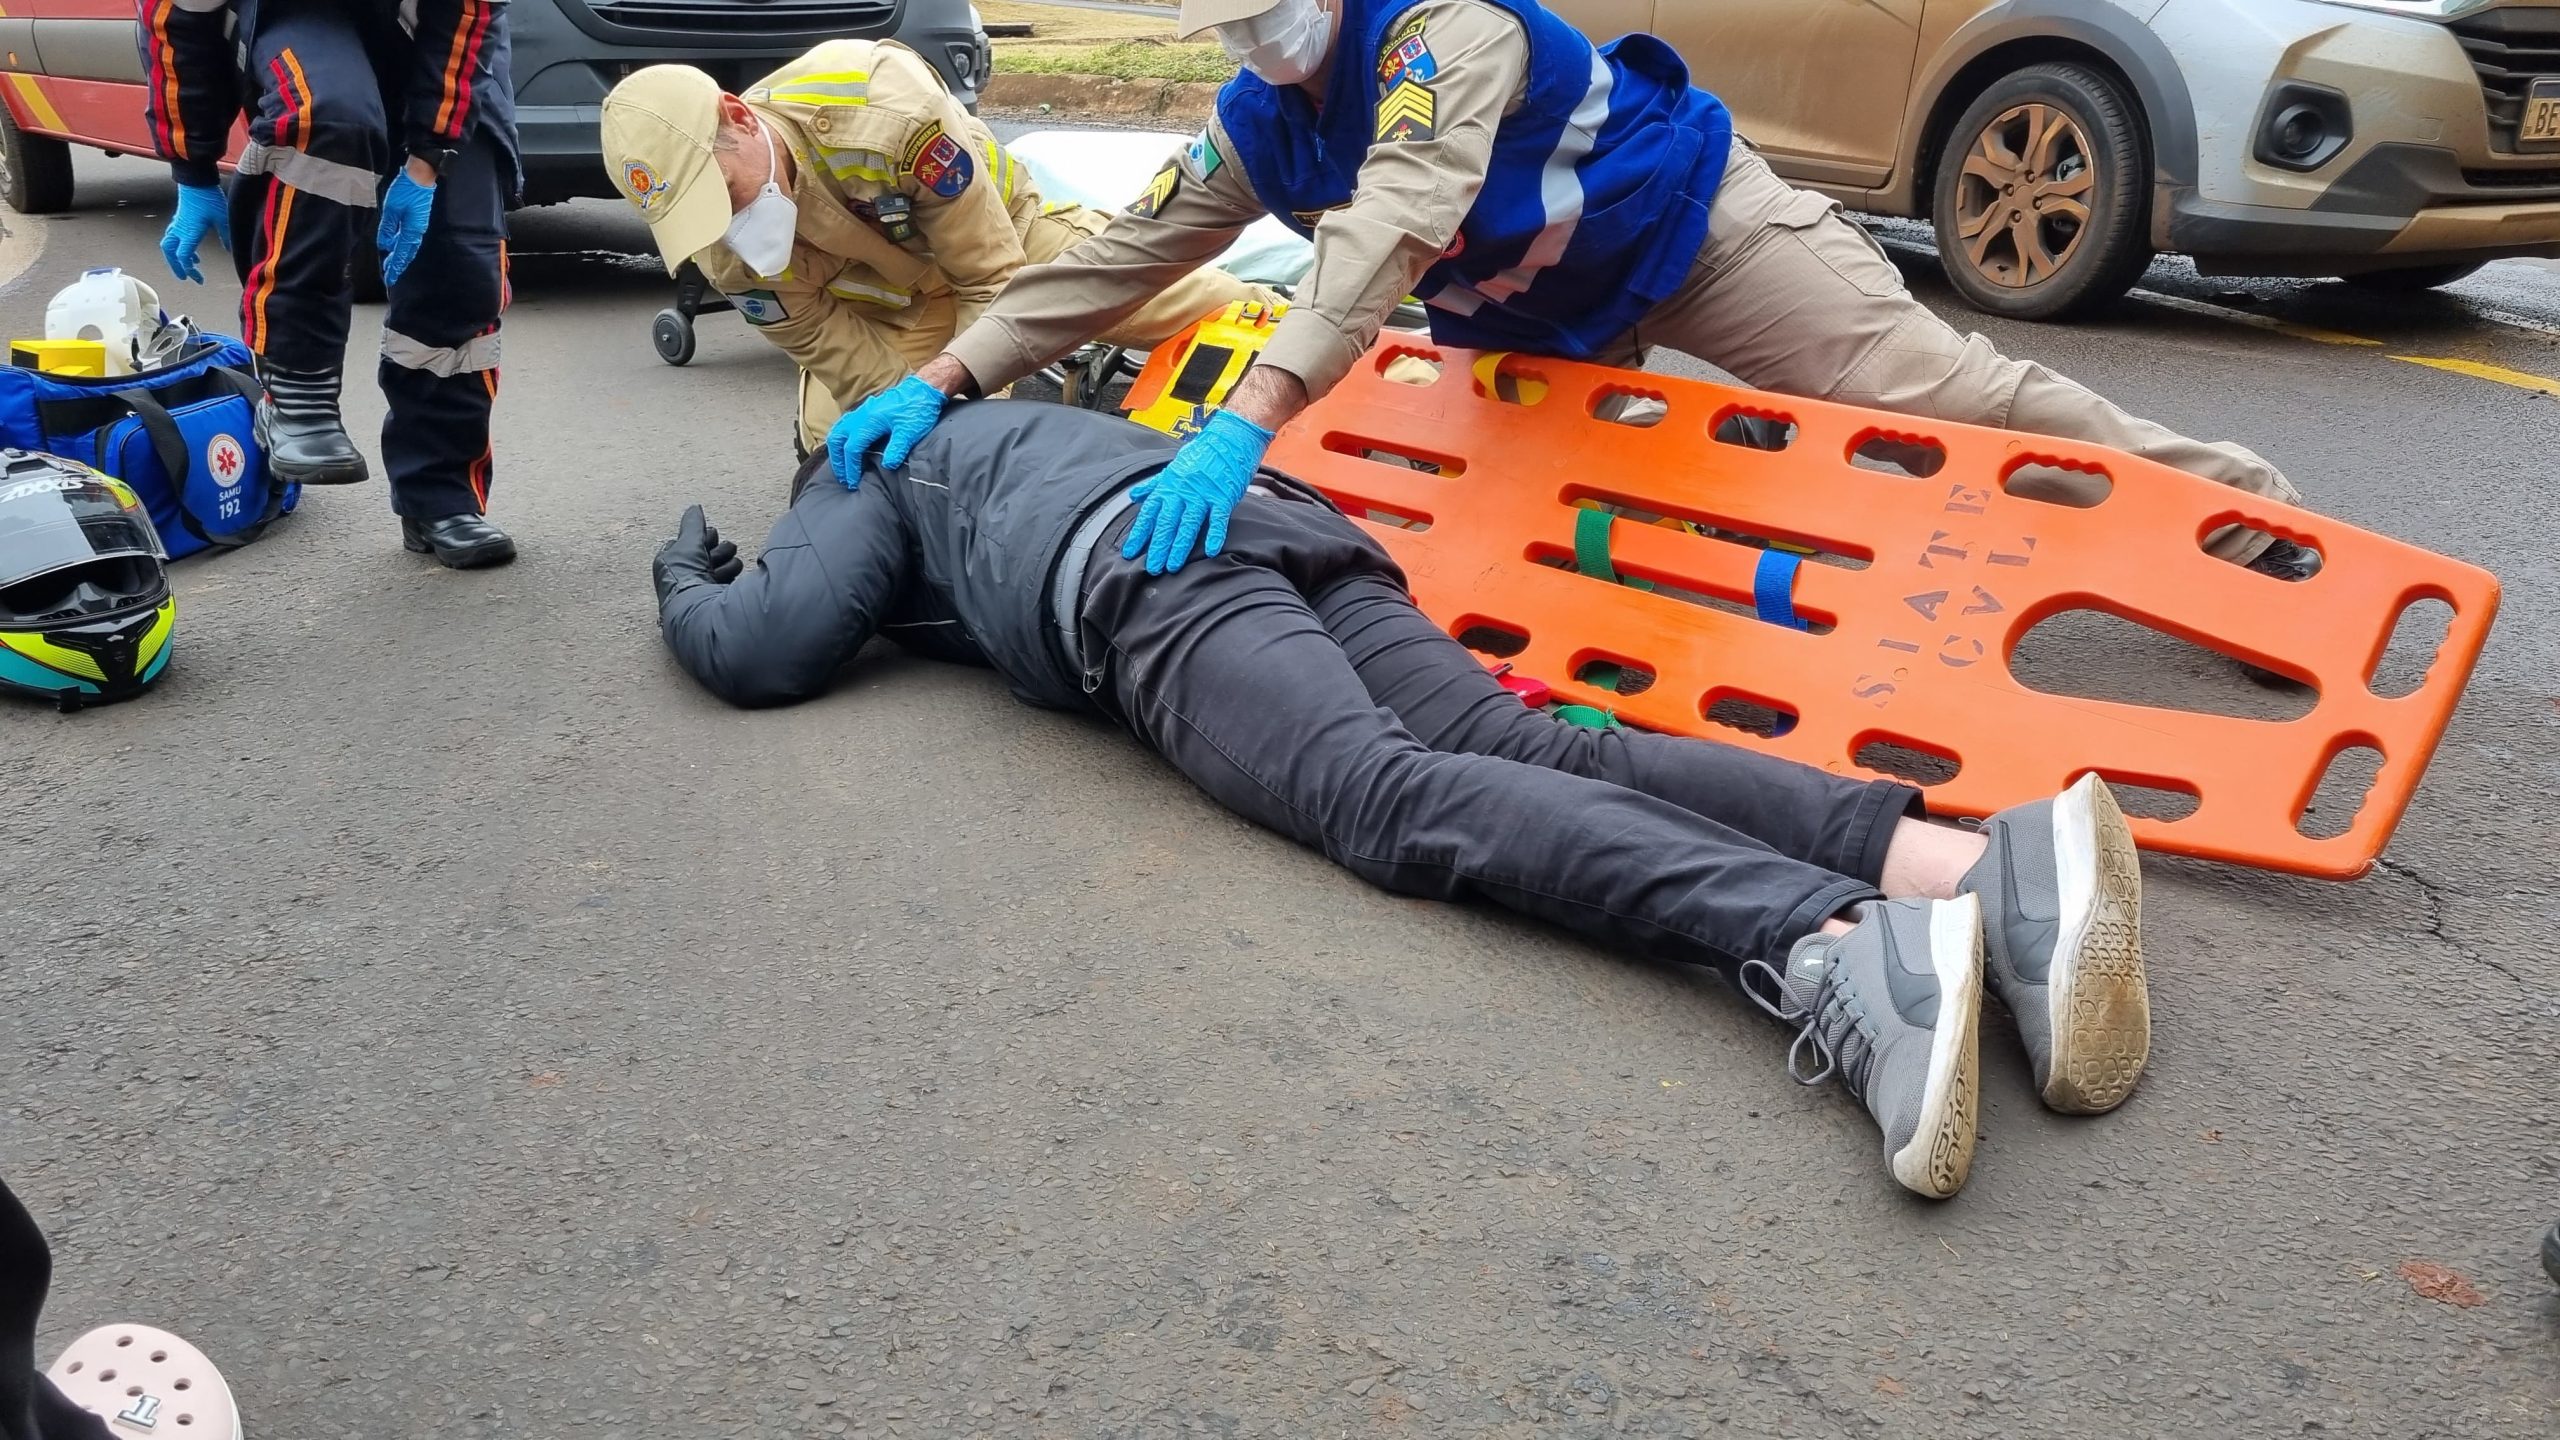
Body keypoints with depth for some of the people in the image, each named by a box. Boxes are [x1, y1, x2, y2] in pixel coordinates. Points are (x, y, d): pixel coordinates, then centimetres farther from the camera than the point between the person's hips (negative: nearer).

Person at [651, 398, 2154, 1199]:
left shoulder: (864, 471, 28)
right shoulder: (1025, 417, 48)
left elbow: (768, 650, 14)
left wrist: (690, 587, 37)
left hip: (1153, 577, -6)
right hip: (1297, 525, 6)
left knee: (1396, 791, -28)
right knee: (1510, 747, -17)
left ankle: (1837, 955, -53)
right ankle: (1986, 865, -39)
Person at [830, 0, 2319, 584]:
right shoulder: (1257, 128, -4)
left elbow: (1392, 237, -42)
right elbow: (1118, 255, -6)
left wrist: (1251, 418, -54)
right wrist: (944, 378, -15)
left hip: (1690, 224, -8)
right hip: (1539, 319, 8)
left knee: (1935, 391, -14)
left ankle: (2230, 511, -2)